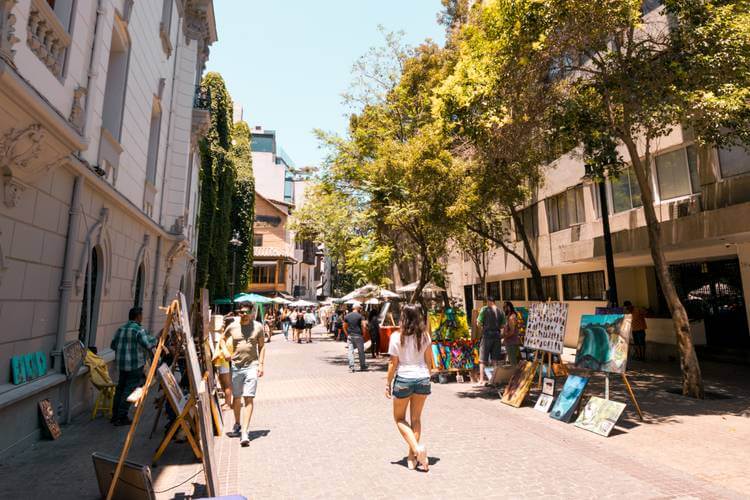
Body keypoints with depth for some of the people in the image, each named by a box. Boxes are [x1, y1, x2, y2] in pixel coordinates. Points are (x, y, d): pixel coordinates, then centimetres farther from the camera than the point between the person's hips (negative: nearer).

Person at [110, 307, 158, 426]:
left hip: (121, 364, 7)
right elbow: (148, 346, -19)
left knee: (120, 388, 16)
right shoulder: (139, 330, -14)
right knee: (129, 390, 0)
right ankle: (122, 418, 5)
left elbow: (113, 345, 15)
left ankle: (115, 416, 25)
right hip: (135, 365, -7)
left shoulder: (121, 329, 9)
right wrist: (155, 339, -1)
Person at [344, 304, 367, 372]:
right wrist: (363, 334, -1)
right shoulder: (360, 316, -5)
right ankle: (362, 366, 19)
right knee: (361, 351, 10)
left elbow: (344, 327, 7)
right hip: (358, 336, -2)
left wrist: (347, 335, 13)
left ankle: (351, 366, -4)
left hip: (350, 336, 2)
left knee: (350, 351, 5)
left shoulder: (346, 316, 6)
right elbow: (364, 326, -13)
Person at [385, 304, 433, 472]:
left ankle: (417, 448, -1)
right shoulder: (424, 335, -2)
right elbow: (429, 360, 5)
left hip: (404, 379, -3)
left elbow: (393, 363, -9)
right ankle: (412, 457, 23)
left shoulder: (397, 336, -13)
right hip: (423, 378, 4)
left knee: (399, 418, 16)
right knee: (416, 418, 17)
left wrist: (388, 383, 1)